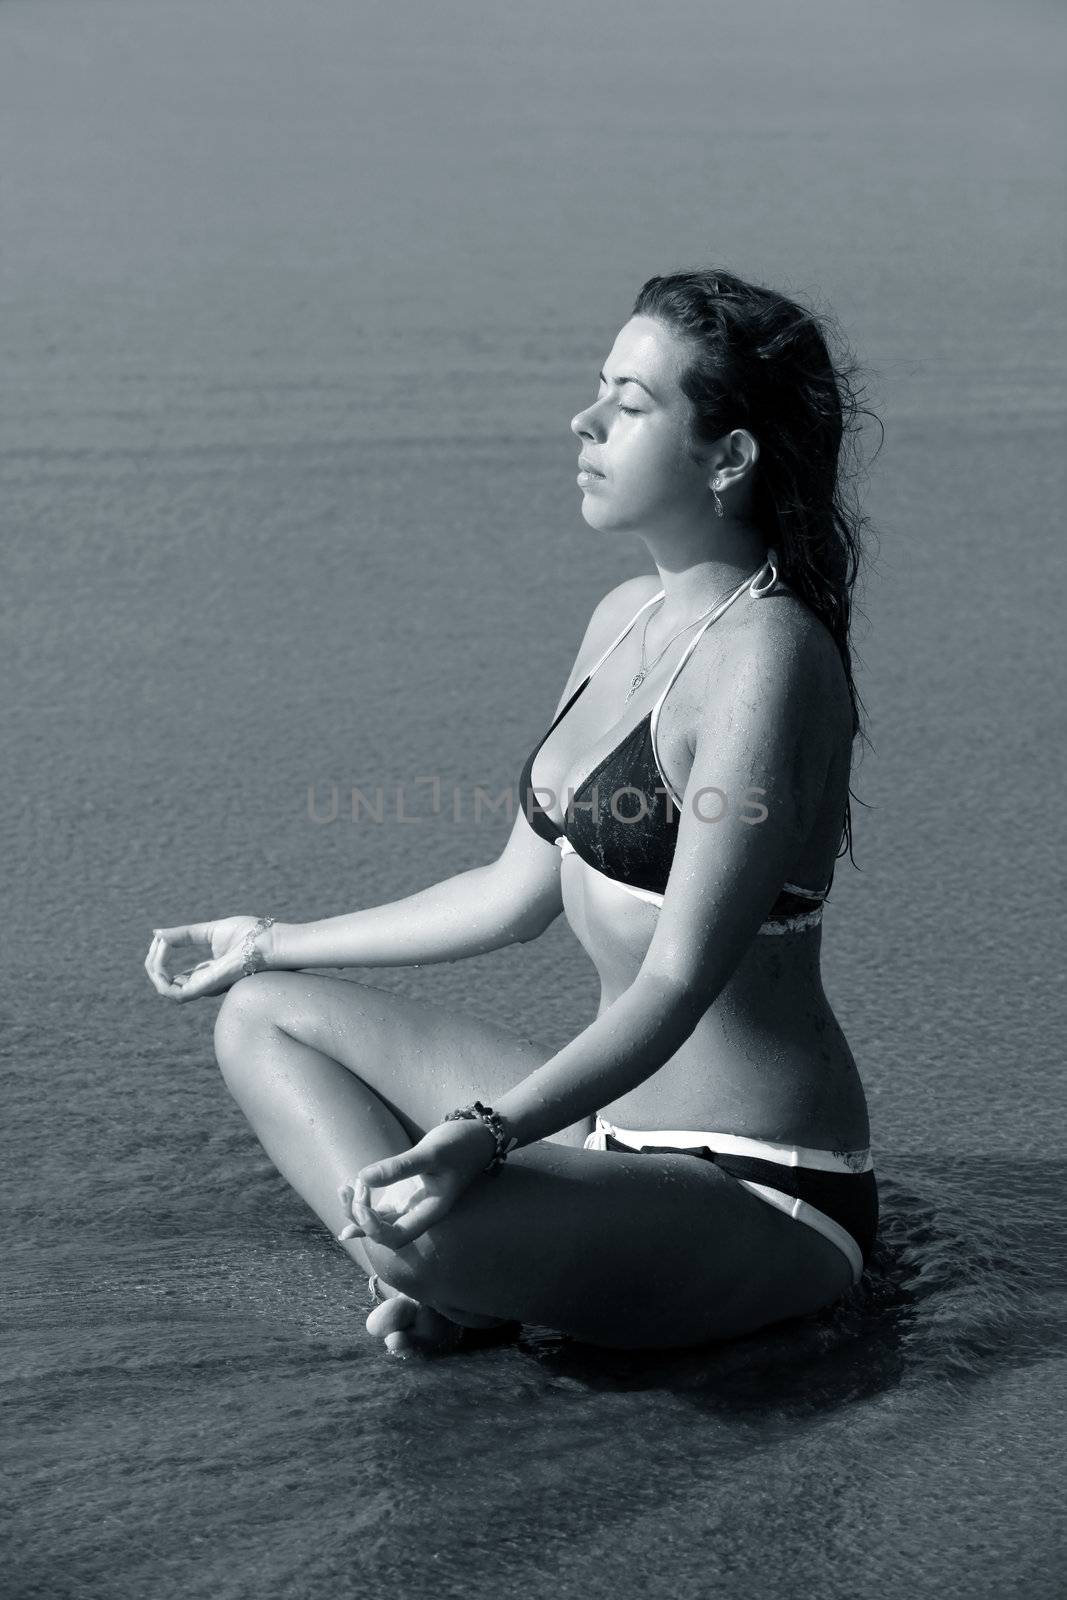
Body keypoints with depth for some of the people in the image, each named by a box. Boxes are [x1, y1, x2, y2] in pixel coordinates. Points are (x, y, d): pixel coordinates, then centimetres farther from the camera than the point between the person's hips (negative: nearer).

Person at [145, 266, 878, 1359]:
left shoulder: (768, 656, -20)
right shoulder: (626, 618, 7)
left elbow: (679, 985, -25)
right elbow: (518, 895, 15)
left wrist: (485, 1134, -37)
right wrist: (278, 943, 23)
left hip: (755, 1195, -9)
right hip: (619, 1124, 9)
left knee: (421, 1222, -35)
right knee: (265, 1015, 10)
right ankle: (435, 1274, -8)